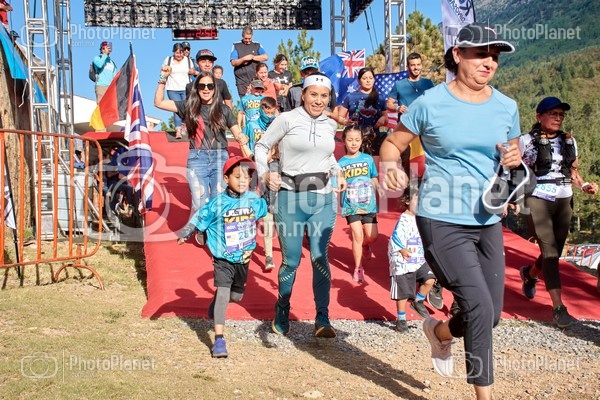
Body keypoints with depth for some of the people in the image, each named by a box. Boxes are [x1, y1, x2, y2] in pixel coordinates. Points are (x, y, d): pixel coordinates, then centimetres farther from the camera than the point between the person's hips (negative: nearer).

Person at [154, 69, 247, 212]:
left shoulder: (223, 109, 9)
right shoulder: (189, 107, 9)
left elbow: (237, 133, 10)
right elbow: (158, 103, 9)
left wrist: (241, 138, -13)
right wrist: (163, 79, 1)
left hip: (220, 158, 0)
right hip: (196, 159, 0)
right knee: (200, 205, -5)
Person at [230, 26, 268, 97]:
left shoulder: (257, 45, 14)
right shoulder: (236, 46, 10)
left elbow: (266, 57, 0)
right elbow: (233, 63, 1)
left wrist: (252, 57, -6)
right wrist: (244, 59, -14)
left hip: (255, 80, 1)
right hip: (242, 81, -1)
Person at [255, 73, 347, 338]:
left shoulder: (330, 125, 11)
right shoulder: (287, 119, -3)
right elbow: (262, 146, 3)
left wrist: (338, 172, 11)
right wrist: (265, 173, -11)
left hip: (323, 200, 3)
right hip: (290, 199, -3)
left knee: (320, 259, -3)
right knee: (291, 261, 4)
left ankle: (322, 320, 3)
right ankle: (282, 312, 27)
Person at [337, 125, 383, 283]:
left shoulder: (368, 159, 1)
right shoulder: (340, 163, -2)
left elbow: (373, 178, 11)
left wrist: (378, 188, -7)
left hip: (368, 204, 2)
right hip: (351, 205, -1)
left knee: (372, 236, 1)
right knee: (357, 236, -4)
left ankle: (365, 245, 38)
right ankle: (358, 267, 12)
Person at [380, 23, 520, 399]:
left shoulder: (507, 107, 4)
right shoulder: (430, 103, -9)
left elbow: (515, 153, 17)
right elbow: (392, 144, -1)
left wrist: (513, 158, -7)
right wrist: (391, 166, -24)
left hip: (489, 222, 6)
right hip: (442, 221, -5)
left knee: (491, 315, 10)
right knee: (480, 309, -13)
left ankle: (439, 331, 43)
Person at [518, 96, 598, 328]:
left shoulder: (569, 141, 11)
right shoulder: (527, 141, -4)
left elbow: (573, 172, 17)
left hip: (563, 201, 5)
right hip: (538, 201, -5)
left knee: (555, 252, 11)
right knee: (550, 252, -12)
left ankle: (529, 274, 43)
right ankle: (558, 308, -10)